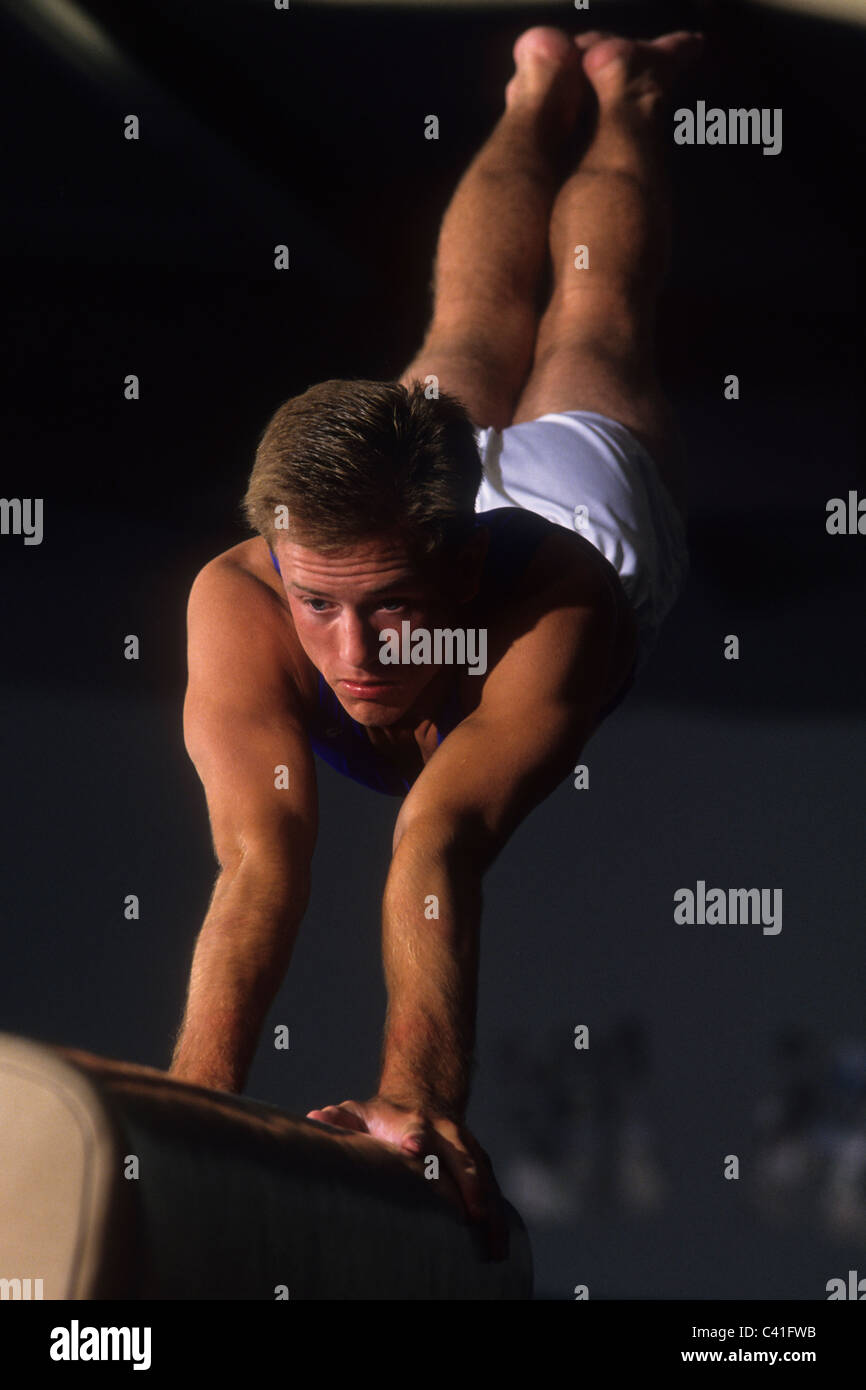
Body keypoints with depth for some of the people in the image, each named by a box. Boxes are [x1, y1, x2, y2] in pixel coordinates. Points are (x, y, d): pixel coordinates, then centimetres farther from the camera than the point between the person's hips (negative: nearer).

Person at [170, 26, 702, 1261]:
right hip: (437, 450, 2)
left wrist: (419, 1096, -81)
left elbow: (440, 846, -69)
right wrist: (201, 1093, -76)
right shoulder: (239, 601, -50)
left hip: (587, 482, -1)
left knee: (591, 309, 34)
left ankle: (624, 99, 64)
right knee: (474, 322, 37)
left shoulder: (557, 612, -56)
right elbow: (261, 852, -62)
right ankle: (541, 91, 66)